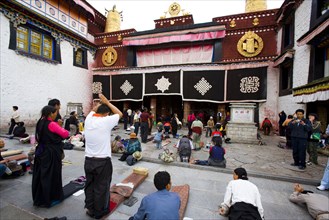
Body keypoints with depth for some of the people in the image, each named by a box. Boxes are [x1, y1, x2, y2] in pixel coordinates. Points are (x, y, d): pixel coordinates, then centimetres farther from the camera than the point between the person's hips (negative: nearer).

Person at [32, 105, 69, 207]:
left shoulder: (40, 123, 5)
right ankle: (50, 199, 20)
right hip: (51, 153, -8)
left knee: (41, 174, 18)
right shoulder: (52, 124, -20)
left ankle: (39, 198, 33)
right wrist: (60, 127, 2)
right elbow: (65, 134, -17)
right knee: (51, 175, 6)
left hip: (41, 151, 8)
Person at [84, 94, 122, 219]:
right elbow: (119, 114, -2)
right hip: (103, 161, -5)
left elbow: (94, 110, 20)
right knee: (101, 187, 12)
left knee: (89, 185, 20)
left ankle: (90, 209, 38)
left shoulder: (88, 119, -2)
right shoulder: (106, 121, -17)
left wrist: (101, 102, 16)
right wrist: (107, 102, 2)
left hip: (88, 160, 6)